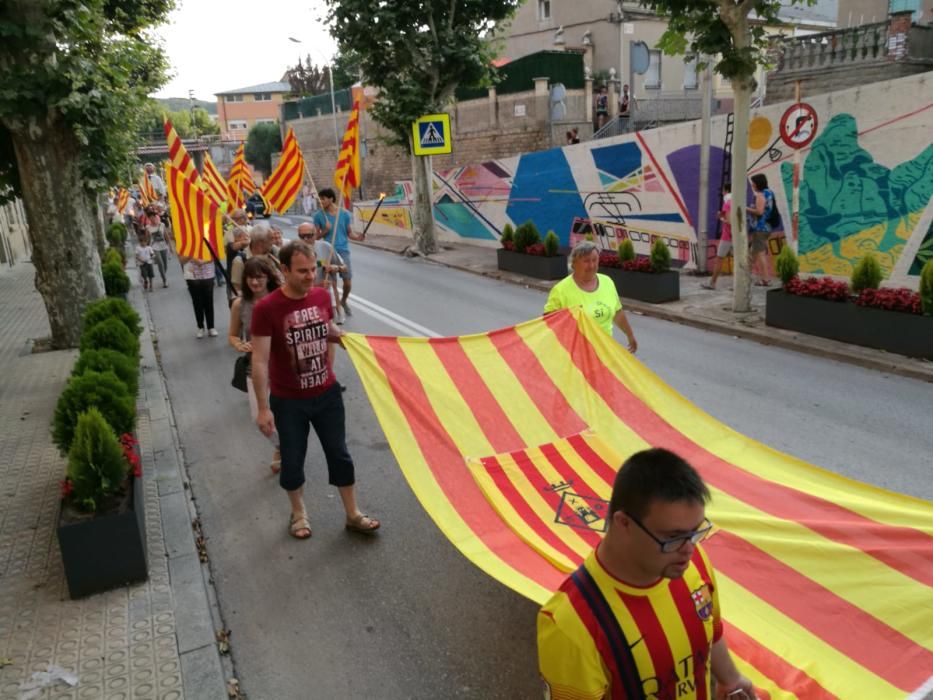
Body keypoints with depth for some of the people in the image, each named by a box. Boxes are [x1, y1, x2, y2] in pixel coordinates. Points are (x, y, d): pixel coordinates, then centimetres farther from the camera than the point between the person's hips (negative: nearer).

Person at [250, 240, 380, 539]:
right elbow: (260, 361, -18)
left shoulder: (321, 295, -6)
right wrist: (263, 408, -19)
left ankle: (353, 515, 29)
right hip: (288, 401, -4)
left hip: (327, 393, 4)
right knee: (292, 460, 12)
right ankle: (298, 514, 38)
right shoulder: (266, 308, -21)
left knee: (339, 454, 13)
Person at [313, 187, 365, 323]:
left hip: (343, 251, 1)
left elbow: (349, 233, 7)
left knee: (347, 282, 2)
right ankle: (335, 305, 14)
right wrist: (325, 230, -16)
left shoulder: (345, 214, 2)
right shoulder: (319, 215, -1)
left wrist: (358, 237, -13)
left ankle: (343, 302, 30)